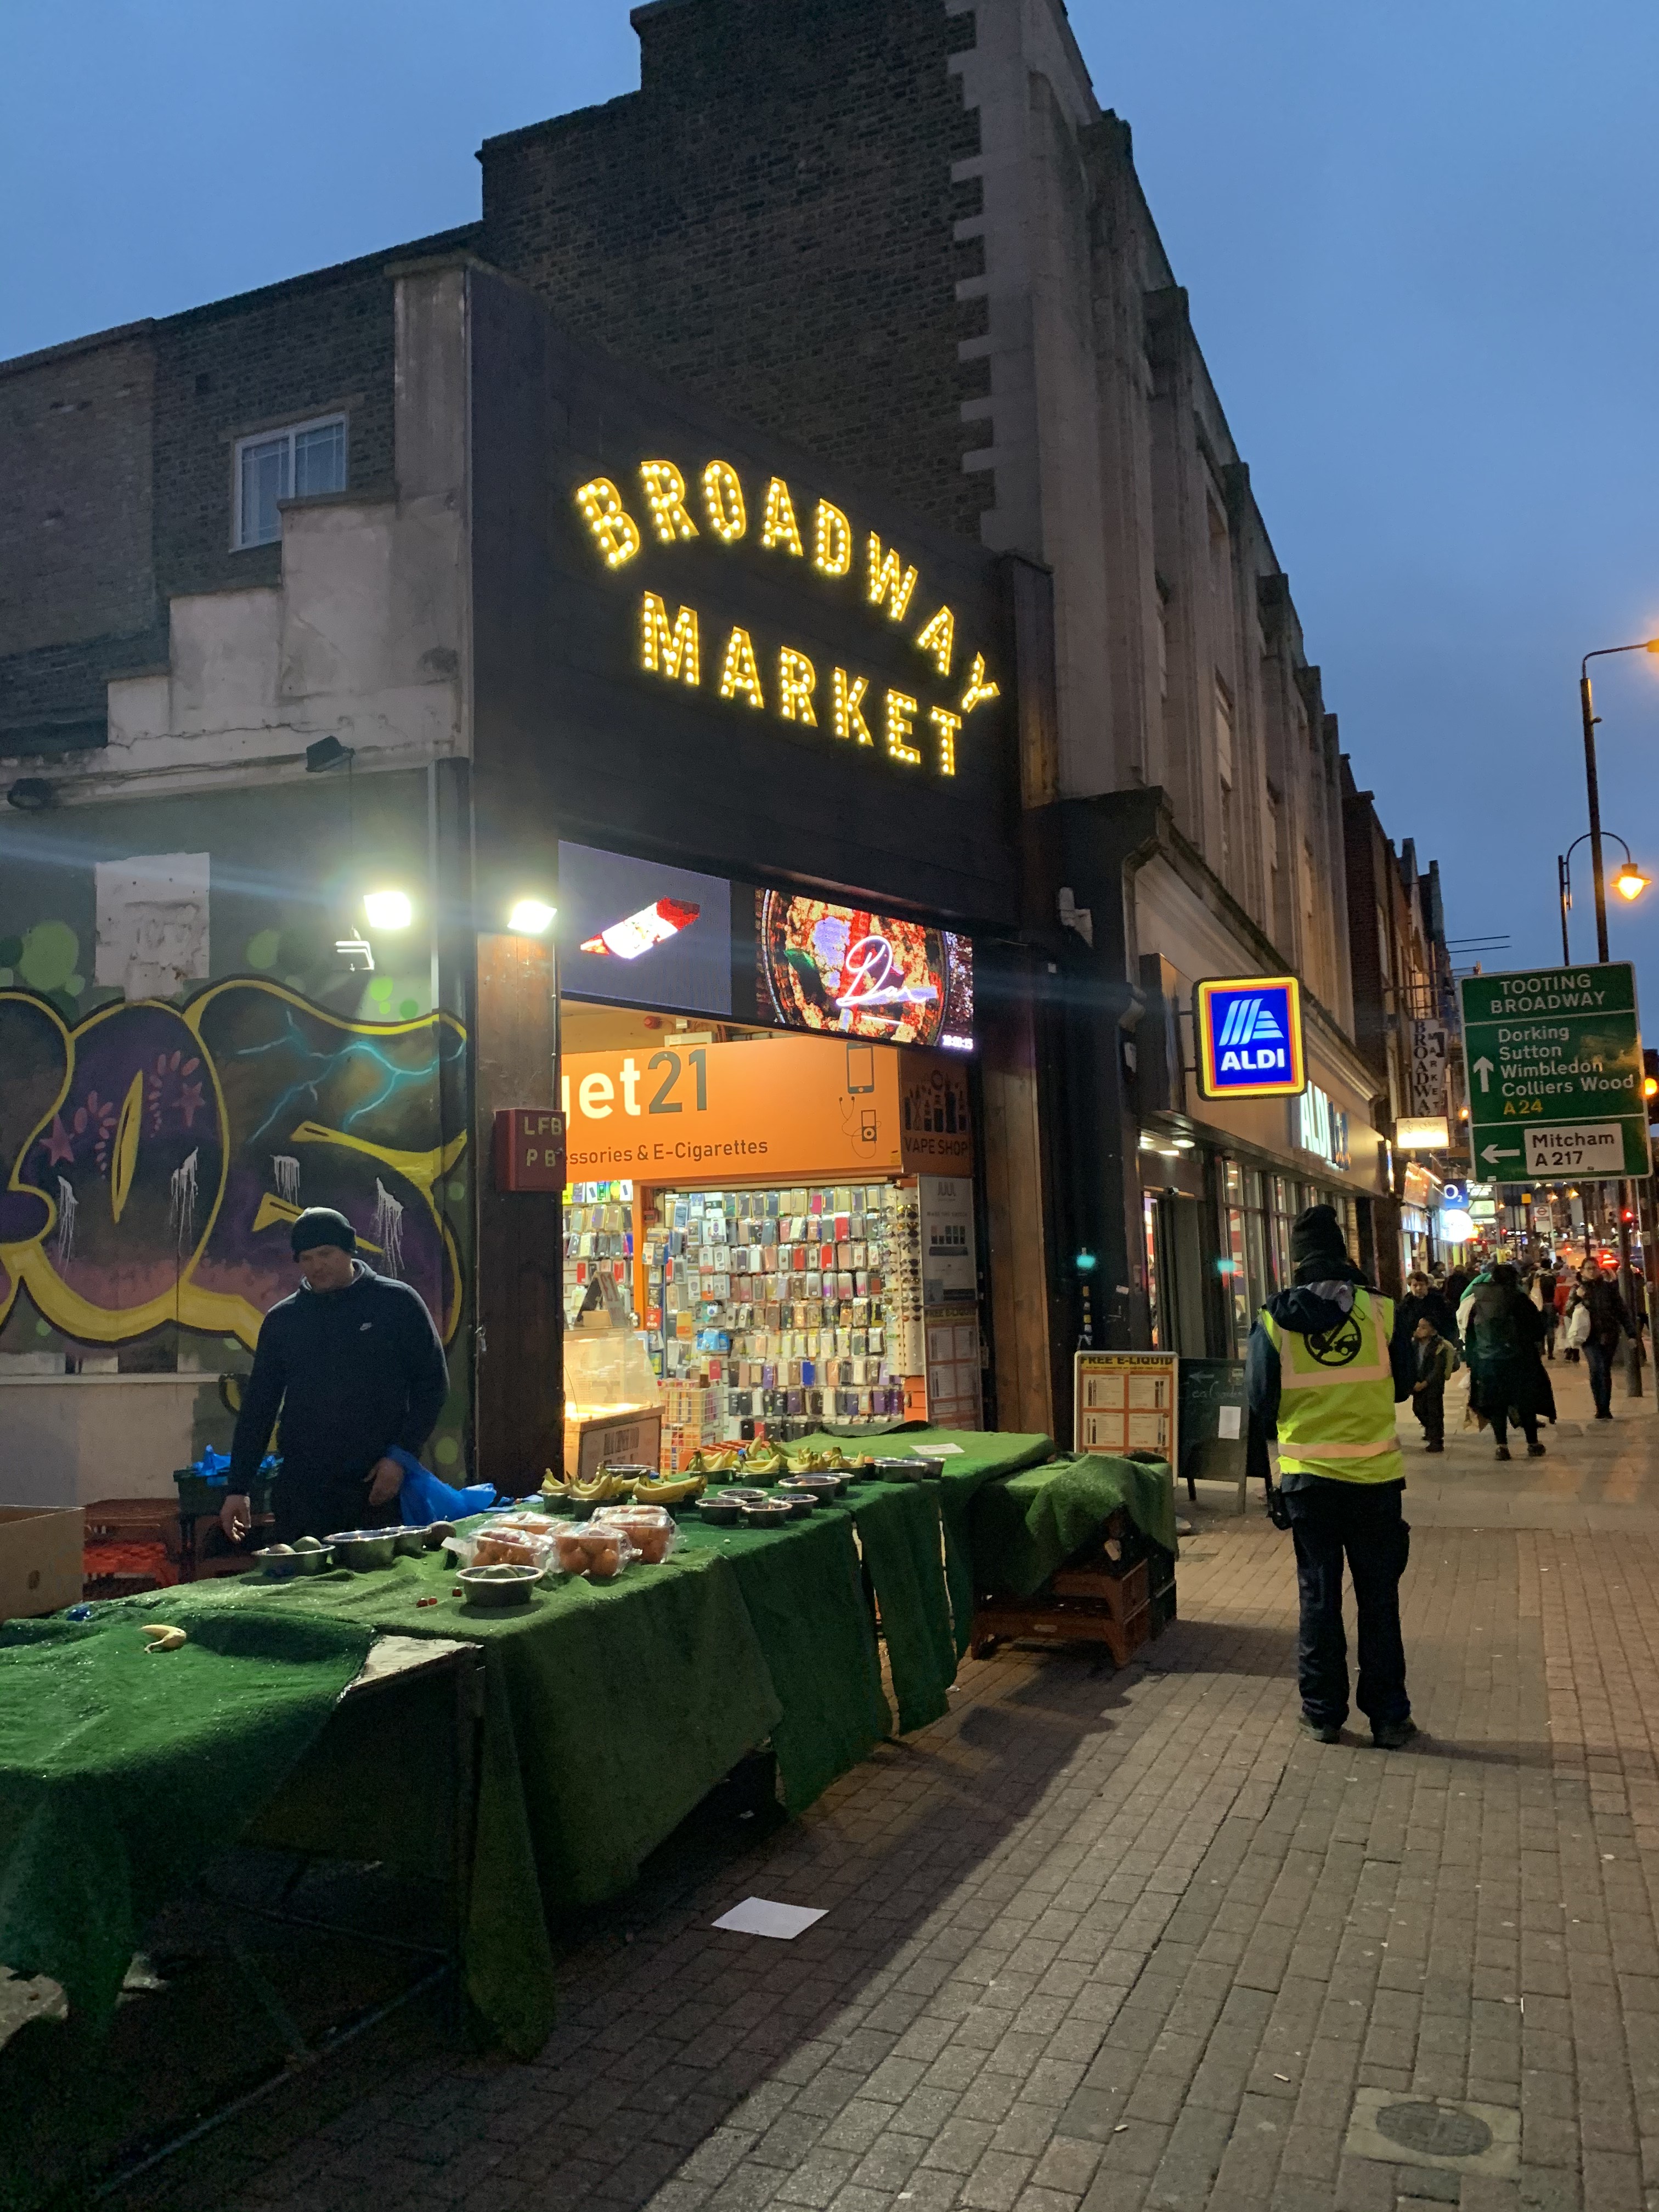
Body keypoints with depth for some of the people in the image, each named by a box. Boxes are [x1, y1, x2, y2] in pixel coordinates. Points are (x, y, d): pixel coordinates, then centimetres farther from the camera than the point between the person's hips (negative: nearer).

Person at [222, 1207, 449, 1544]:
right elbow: (258, 1406, 12)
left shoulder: (397, 1303, 0)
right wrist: (239, 1488, 7)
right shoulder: (282, 1320, 8)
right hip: (302, 1489, 2)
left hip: (379, 1485, -2)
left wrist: (401, 1456, -7)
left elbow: (432, 1385, 1)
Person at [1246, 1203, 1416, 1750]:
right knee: (1379, 1598, 11)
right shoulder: (1379, 1310, -8)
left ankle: (1323, 1713, 19)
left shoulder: (1273, 1320, -7)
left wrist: (1265, 1471, 13)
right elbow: (1402, 1385, 6)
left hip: (1307, 1477, 0)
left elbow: (1261, 1403, -2)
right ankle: (1388, 1717, 18)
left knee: (1319, 1596, 12)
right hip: (1375, 1476, 0)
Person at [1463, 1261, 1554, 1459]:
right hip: (1519, 1359, -2)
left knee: (1496, 1404, 8)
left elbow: (1469, 1333, 5)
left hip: (1487, 1361, 2)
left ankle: (1502, 1446, 5)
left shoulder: (1478, 1300, 2)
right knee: (1526, 1401, 10)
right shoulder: (1518, 1297, -8)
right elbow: (1537, 1325, -7)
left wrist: (1470, 1359, 9)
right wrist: (1535, 1343, 12)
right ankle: (1533, 1444, 17)